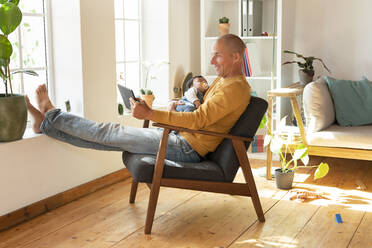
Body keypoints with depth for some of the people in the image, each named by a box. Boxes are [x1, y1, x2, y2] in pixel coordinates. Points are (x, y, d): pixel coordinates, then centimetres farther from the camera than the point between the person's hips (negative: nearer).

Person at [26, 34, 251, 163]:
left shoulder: (235, 88, -17)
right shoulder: (223, 79, 16)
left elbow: (198, 120, -28)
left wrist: (150, 113, -31)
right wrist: (182, 108, 8)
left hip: (188, 148, -9)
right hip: (181, 138, 9)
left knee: (112, 134, -6)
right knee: (110, 137, 4)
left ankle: (51, 116, 6)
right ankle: (46, 122, 8)